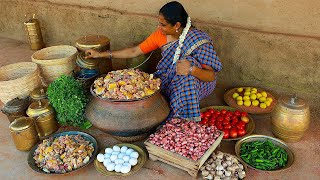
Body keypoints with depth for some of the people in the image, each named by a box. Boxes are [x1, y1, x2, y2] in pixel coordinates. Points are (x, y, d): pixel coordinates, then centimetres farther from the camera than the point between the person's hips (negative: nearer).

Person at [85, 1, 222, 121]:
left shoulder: (199, 40, -22)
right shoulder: (160, 34, -8)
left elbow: (212, 76, -24)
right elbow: (134, 52, -1)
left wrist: (191, 69, -45)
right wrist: (101, 54, -2)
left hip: (198, 84, -3)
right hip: (170, 81, 3)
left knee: (189, 62, -36)